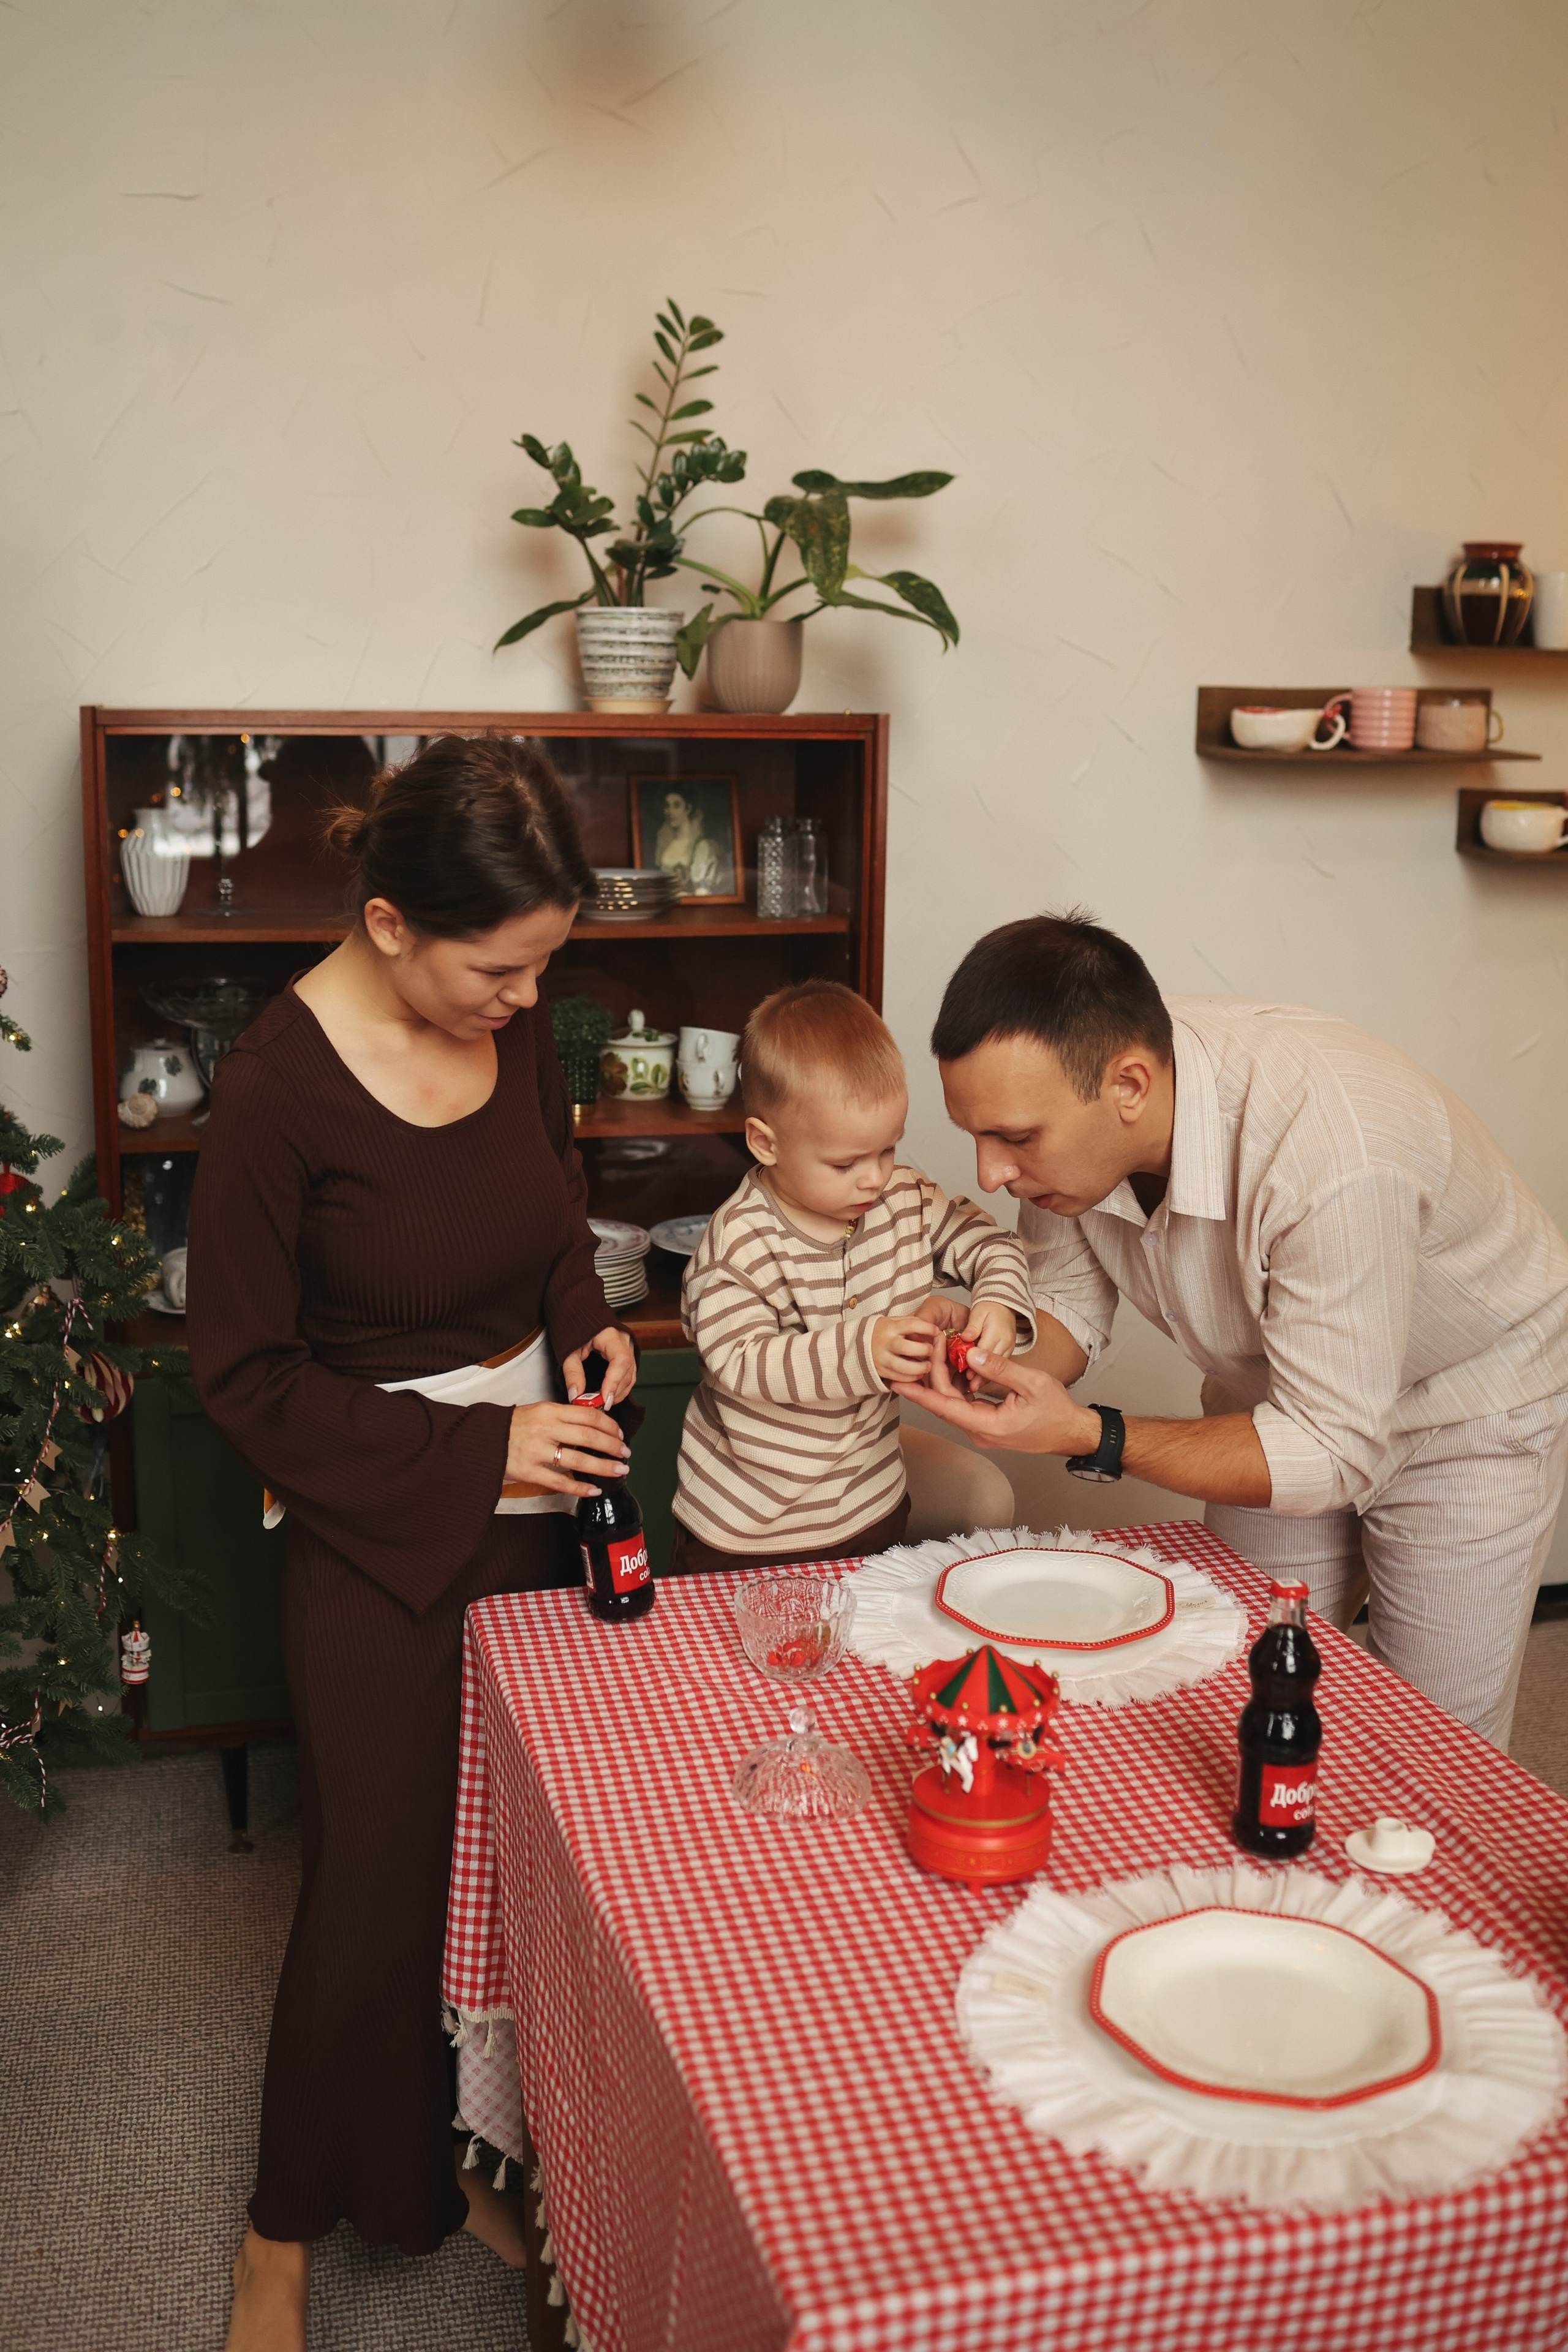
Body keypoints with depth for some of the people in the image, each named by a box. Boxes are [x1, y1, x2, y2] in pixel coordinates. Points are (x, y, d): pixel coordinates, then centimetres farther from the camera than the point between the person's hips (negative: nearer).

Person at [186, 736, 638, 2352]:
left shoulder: (517, 1028, -3)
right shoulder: (279, 1085, -20)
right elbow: (249, 1378, -14)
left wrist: (583, 1324, -4)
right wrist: (475, 1450, -17)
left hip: (534, 1507, 5)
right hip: (379, 1532, -5)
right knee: (380, 1884, 5)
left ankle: (455, 2160, 38)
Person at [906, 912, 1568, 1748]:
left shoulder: (1333, 1159, -43)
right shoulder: (1062, 1098, -22)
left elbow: (1333, 1450, -35)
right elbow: (1071, 1302, -6)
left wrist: (1091, 1437, -41)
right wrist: (992, 1352, -29)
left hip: (1474, 1400, -5)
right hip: (1283, 1391, 5)